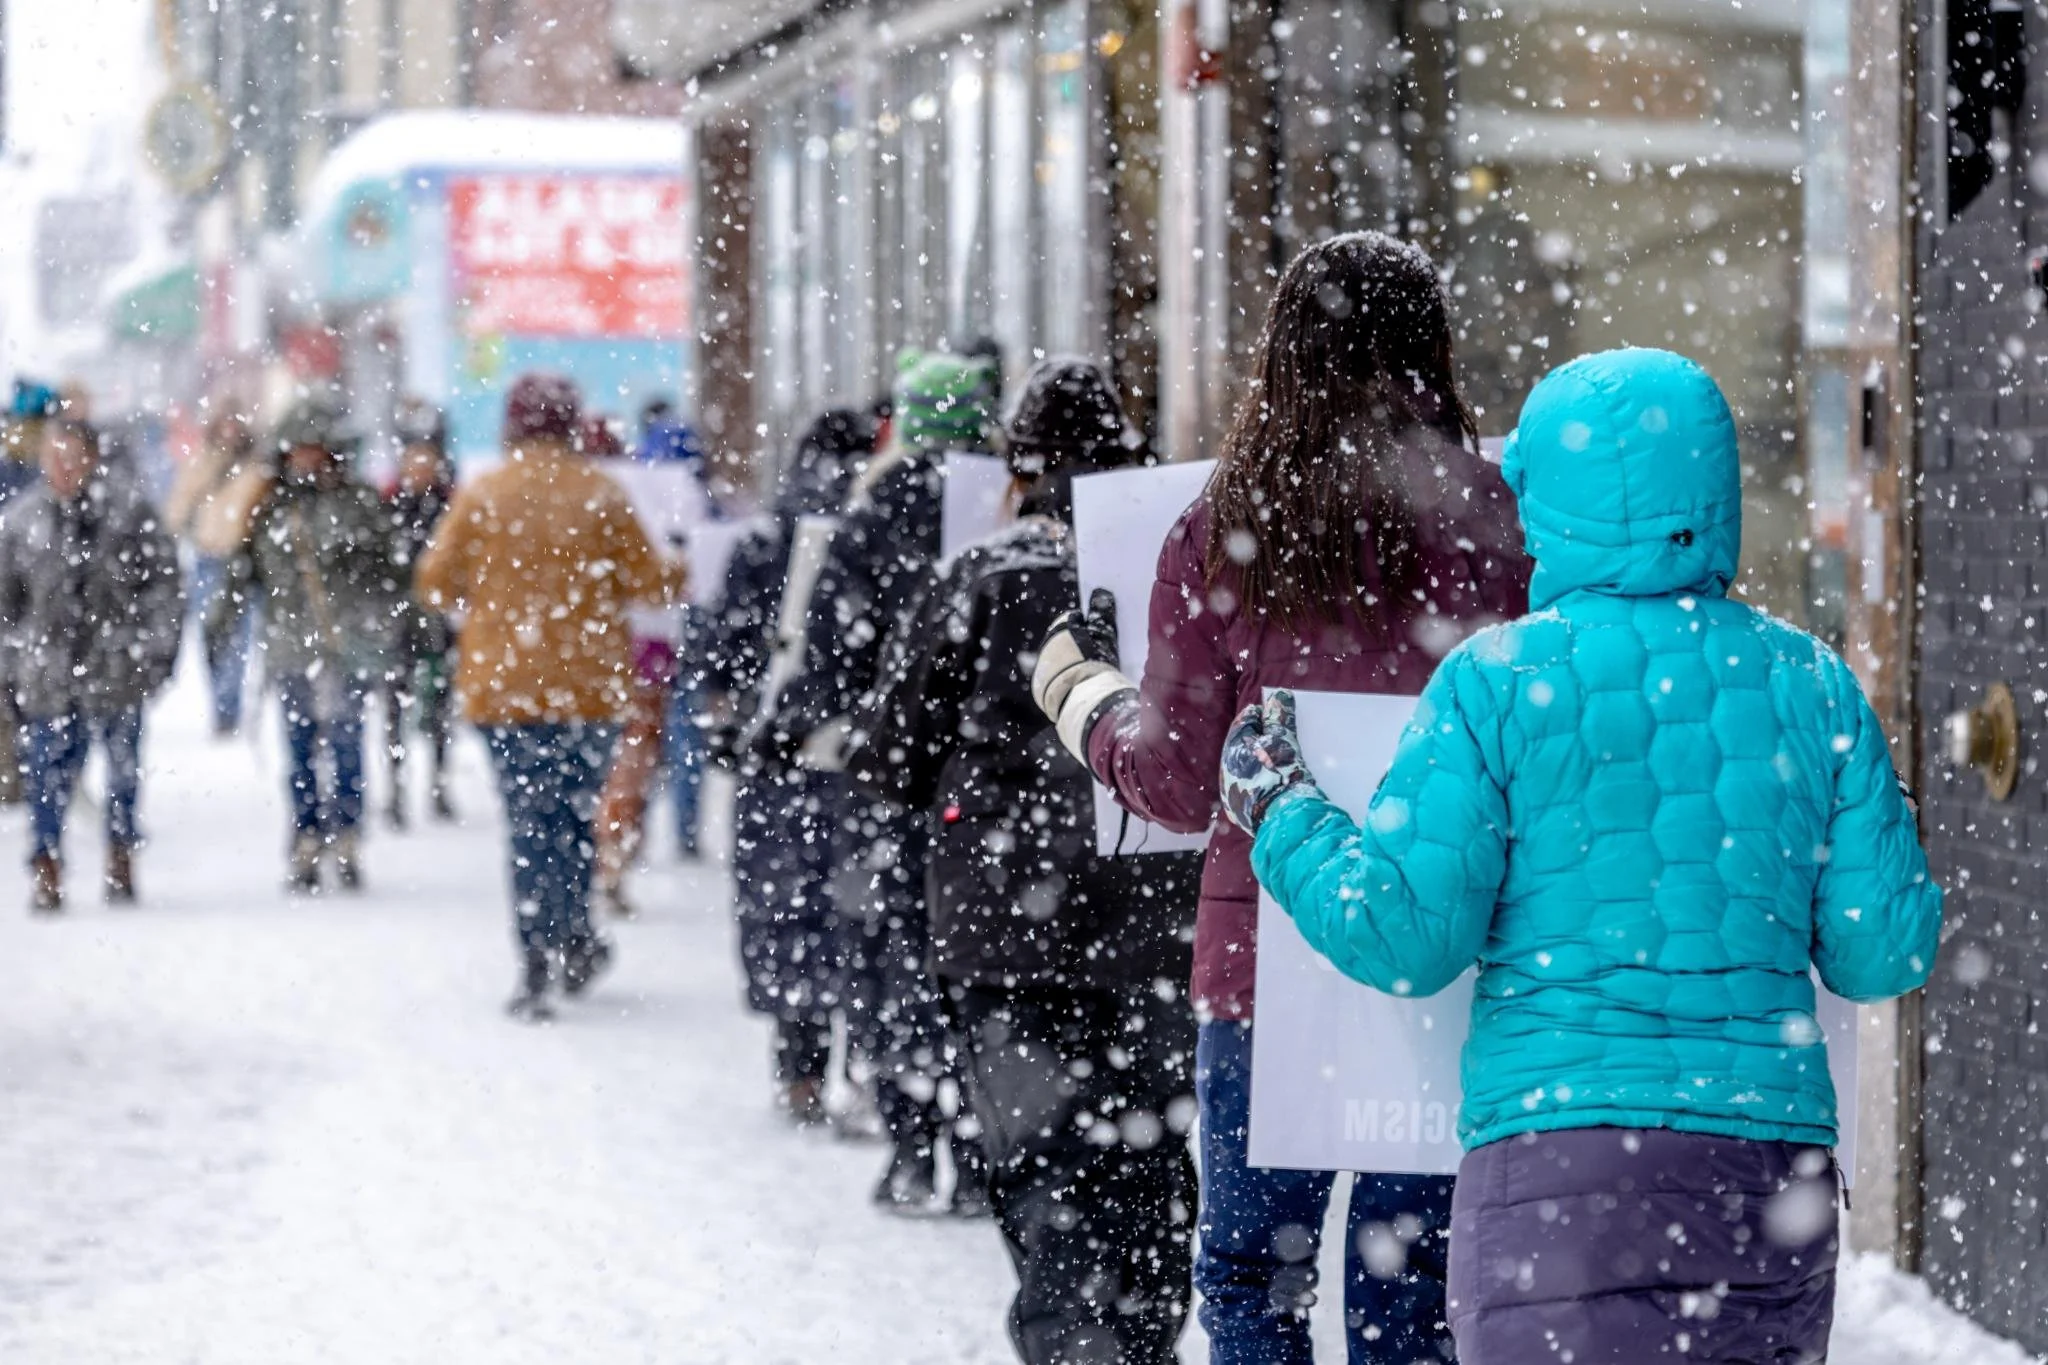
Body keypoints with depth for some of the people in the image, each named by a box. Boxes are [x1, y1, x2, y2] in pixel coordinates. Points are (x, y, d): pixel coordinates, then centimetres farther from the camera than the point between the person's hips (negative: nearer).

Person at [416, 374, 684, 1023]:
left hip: (504, 685, 0)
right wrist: (678, 574, 21)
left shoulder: (481, 496, -3)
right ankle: (573, 940, 18)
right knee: (575, 809, 17)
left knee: (530, 819, 1)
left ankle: (539, 958, -9)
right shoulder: (601, 495, -4)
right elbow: (646, 581, -1)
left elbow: (436, 584, -3)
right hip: (589, 686, 1)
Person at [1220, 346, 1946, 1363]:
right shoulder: (1813, 686, 7)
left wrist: (1279, 816, 12)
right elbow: (1884, 953, 7)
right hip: (1776, 1163, 4)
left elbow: (1401, 935, -5)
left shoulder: (1497, 680, -4)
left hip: (1563, 1150, -4)